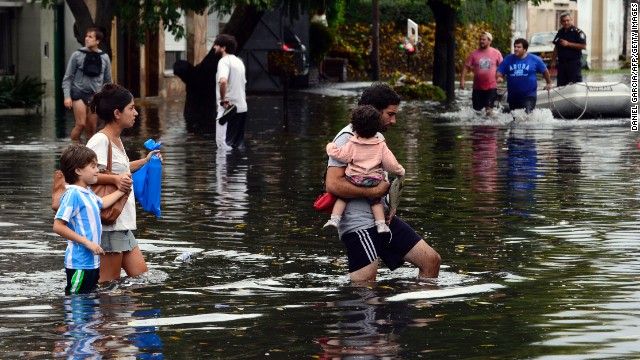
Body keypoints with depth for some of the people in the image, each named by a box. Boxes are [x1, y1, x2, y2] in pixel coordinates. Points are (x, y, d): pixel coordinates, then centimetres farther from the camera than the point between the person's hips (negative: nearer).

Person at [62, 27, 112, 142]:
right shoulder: (77, 55, -1)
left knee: (91, 128, 2)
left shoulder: (104, 58, 7)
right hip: (79, 93, -3)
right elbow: (67, 78, 0)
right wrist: (67, 96, -9)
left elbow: (108, 80, 14)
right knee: (81, 124, -14)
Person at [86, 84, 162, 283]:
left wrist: (145, 161, 34)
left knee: (141, 277, 11)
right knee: (109, 284, -5)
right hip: (108, 223, -10)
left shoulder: (116, 140, 15)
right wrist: (115, 179, -33)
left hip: (122, 224, 10)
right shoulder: (100, 141, -15)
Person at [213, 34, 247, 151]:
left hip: (227, 109, -9)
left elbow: (223, 81, -31)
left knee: (223, 141, -7)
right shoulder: (239, 61, 16)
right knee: (238, 142, 11)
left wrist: (223, 99, -21)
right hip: (241, 107, 9)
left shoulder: (224, 61, -13)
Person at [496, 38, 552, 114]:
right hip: (513, 97, 4)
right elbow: (499, 72, 2)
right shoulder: (508, 59, 3)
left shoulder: (534, 59, -2)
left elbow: (544, 71, 12)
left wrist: (548, 83, 19)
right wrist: (499, 77, -20)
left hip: (529, 96, -4)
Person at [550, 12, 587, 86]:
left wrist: (568, 44, -17)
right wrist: (553, 61, 16)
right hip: (561, 63, 7)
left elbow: (583, 46, -16)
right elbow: (556, 48, 21)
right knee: (561, 85, 7)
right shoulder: (560, 32, 14)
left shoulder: (577, 32, -7)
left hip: (574, 63, -7)